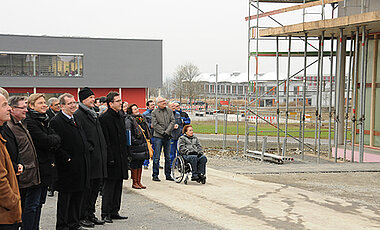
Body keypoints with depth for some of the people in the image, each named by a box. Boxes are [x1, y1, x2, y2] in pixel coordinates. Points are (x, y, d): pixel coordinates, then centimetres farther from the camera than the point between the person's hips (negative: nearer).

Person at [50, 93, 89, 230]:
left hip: (80, 167, 8)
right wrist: (67, 159, -18)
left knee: (77, 197, 14)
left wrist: (86, 153, 12)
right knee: (64, 198, 3)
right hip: (67, 169, -8)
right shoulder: (56, 121, -12)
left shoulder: (75, 119, 15)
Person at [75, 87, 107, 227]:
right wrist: (89, 149, -17)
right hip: (88, 157, -9)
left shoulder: (93, 114, 18)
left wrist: (103, 150, 16)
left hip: (98, 157, 9)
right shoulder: (78, 114, -10)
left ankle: (90, 214, 22)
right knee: (86, 188, -3)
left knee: (96, 185, 13)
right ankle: (82, 217, 6)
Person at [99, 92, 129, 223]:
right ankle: (105, 213, 4)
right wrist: (110, 158, -19)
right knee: (108, 187, -3)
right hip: (111, 159, -8)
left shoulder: (120, 117, 15)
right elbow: (105, 141, -16)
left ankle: (114, 212, 20)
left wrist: (126, 156, 15)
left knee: (118, 187, 12)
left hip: (120, 159, 8)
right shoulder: (104, 118, -12)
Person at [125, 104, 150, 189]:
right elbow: (128, 133, -15)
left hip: (143, 144, 8)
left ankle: (139, 182, 16)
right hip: (135, 145, -8)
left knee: (140, 163, 10)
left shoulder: (141, 118, 17)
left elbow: (145, 130, 26)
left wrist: (147, 140, 20)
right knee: (135, 164, -2)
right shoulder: (129, 120, -8)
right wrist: (134, 141, -18)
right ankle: (134, 182, 6)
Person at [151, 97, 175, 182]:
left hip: (167, 136, 4)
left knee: (168, 157, 9)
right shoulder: (154, 112, -1)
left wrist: (167, 132, -9)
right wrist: (163, 132, -14)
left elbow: (172, 121, 3)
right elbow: (155, 125, -8)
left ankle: (168, 175, 17)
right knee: (156, 157, -3)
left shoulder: (169, 111, 11)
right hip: (158, 136, -4)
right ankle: (155, 175, 3)